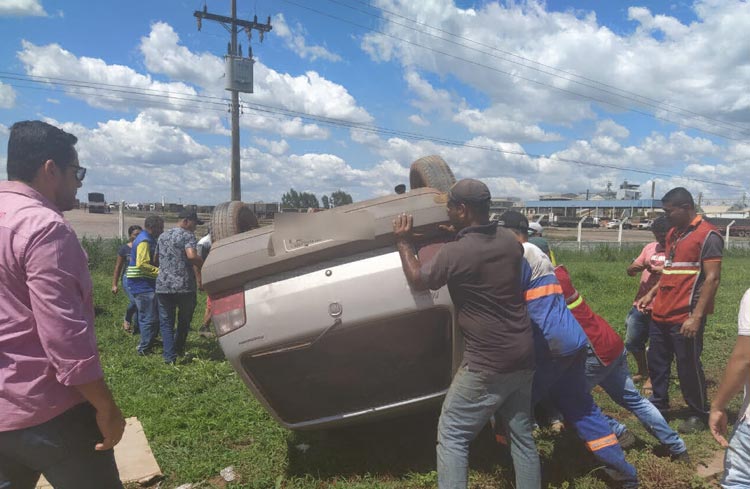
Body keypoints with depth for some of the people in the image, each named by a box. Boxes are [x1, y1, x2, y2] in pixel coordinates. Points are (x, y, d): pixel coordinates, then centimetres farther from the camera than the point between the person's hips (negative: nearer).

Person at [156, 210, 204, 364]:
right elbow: (192, 256, -23)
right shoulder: (187, 235, -6)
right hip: (184, 286, -4)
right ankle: (178, 350, 28)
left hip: (163, 286, 4)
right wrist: (202, 264, -6)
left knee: (166, 322, 7)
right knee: (184, 321, 16)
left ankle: (169, 356, 1)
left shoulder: (162, 236, 15)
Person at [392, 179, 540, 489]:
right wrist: (460, 234, 26)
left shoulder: (455, 253, -19)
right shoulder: (509, 241, 0)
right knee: (521, 434, 19)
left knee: (452, 436, 5)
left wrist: (404, 244, 11)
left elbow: (418, 280, -1)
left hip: (487, 364, -7)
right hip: (523, 357, 7)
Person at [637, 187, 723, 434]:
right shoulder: (673, 233, 13)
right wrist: (651, 294, 14)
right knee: (656, 362, 15)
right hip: (661, 313, 8)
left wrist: (696, 316, -21)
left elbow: (712, 279, -17)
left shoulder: (708, 235, -12)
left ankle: (699, 414, 23)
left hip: (685, 317, -8)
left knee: (688, 367, 5)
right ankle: (659, 402, 33)